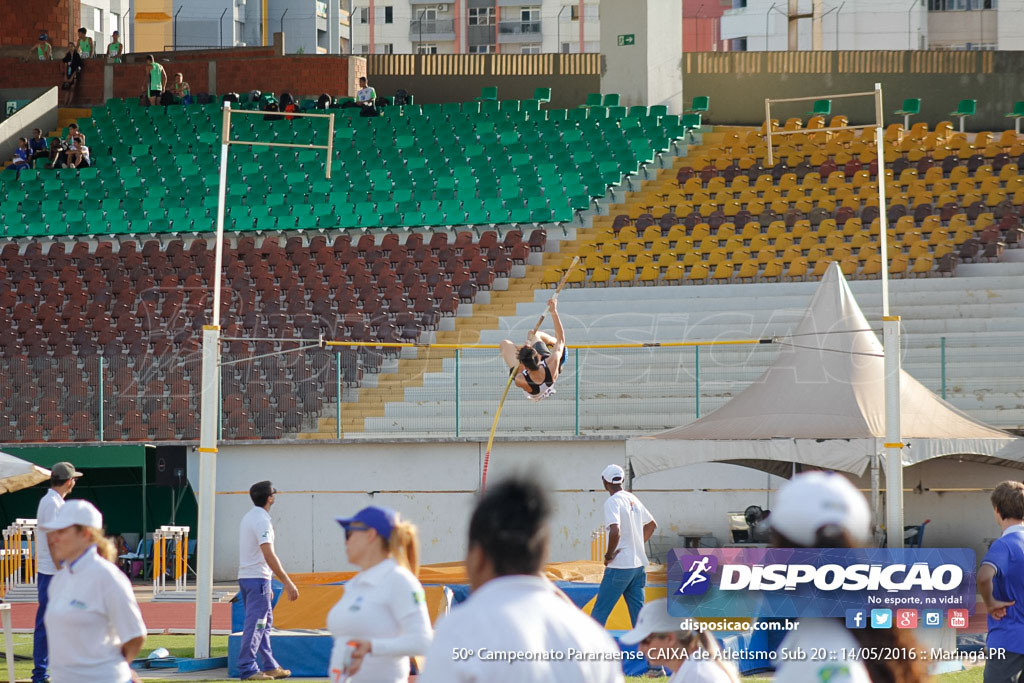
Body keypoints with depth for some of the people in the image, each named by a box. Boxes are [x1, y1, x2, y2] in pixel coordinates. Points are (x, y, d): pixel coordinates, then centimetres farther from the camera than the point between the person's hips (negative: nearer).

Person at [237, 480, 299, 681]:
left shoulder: (248, 517, 16)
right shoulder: (262, 520, -15)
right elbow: (269, 555, -23)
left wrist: (267, 585, 24)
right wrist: (287, 582, -24)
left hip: (245, 577, 10)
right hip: (258, 578, -10)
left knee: (265, 623, 16)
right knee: (255, 623, -7)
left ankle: (270, 666, 22)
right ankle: (247, 669, -8)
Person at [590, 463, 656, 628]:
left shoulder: (612, 502, -13)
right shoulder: (633, 499, 12)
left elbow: (615, 531, -27)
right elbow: (652, 525, 24)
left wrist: (609, 554, -14)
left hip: (619, 567, -7)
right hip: (639, 564, 7)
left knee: (599, 612, -1)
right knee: (638, 612, 7)